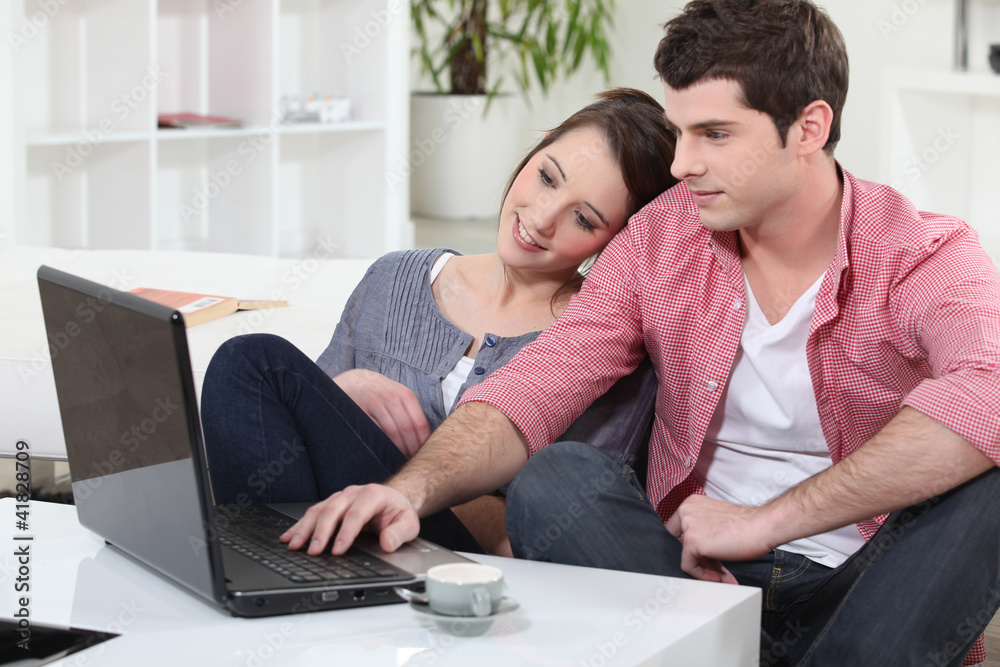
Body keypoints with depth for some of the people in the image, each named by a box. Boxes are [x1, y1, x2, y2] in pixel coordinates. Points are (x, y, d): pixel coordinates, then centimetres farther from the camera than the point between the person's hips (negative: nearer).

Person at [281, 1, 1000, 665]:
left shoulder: (926, 255, -9)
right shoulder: (663, 237, 3)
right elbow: (525, 395, -4)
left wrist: (765, 519, -32)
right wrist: (411, 489, -25)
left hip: (865, 594, -3)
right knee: (557, 478, -23)